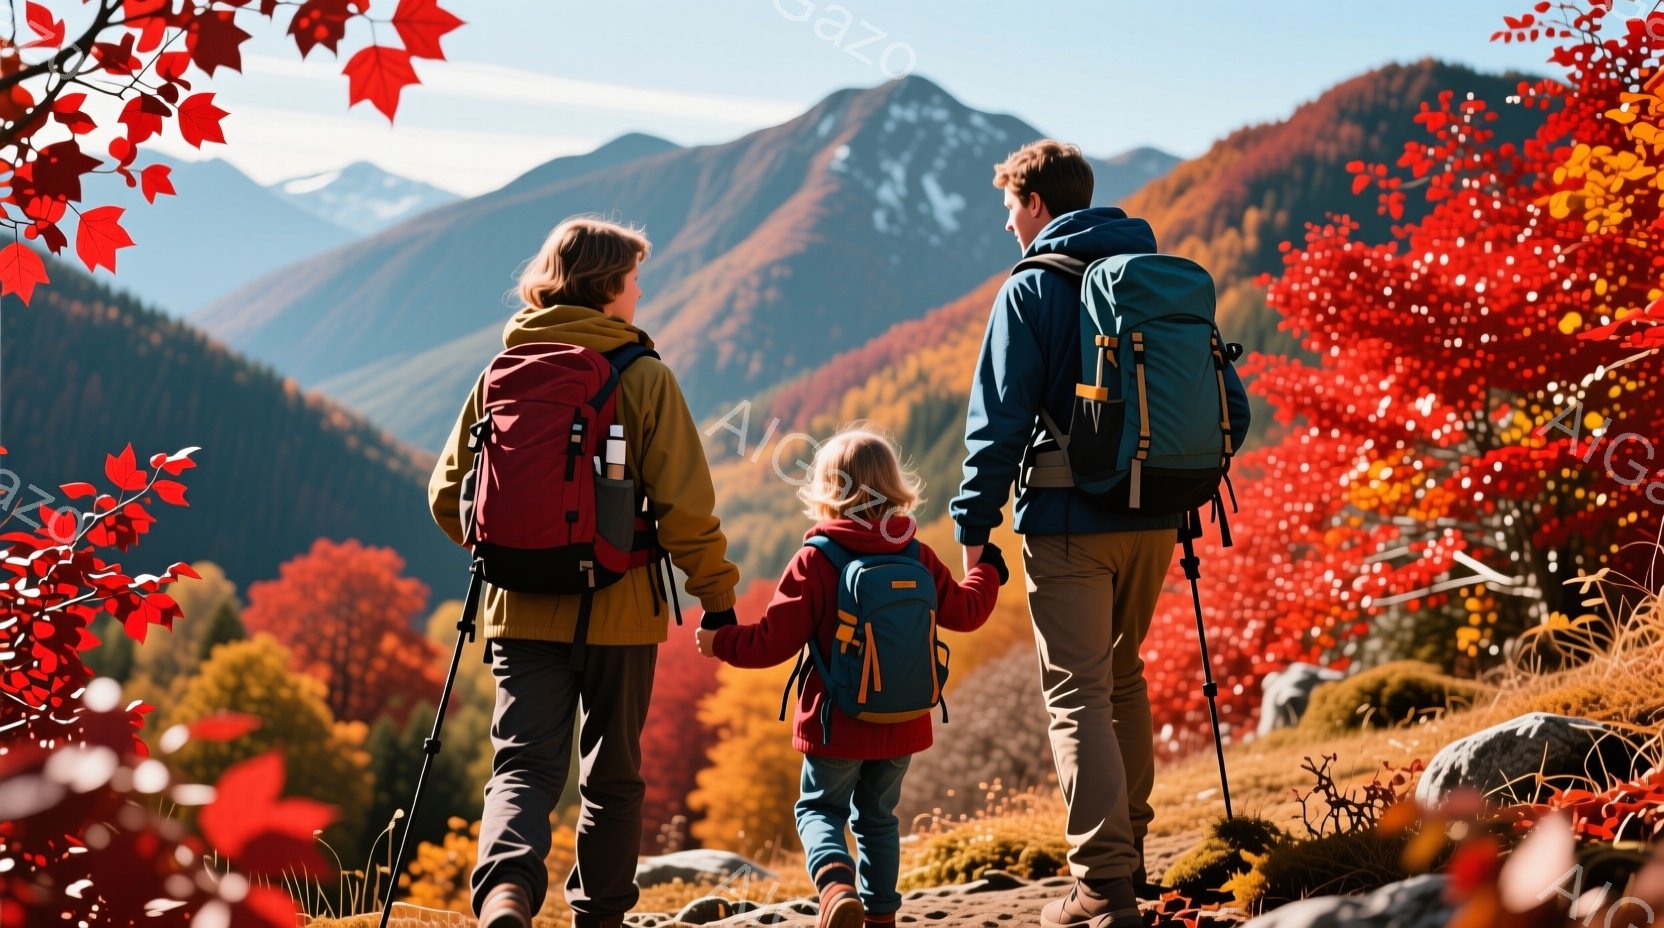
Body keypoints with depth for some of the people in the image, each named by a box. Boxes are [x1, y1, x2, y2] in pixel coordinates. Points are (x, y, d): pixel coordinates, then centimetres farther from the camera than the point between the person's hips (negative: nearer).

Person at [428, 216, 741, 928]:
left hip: (521, 610, 2)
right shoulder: (643, 376, -7)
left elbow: (447, 495, 8)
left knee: (524, 765, 0)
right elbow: (683, 503, -12)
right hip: (619, 609, -2)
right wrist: (717, 592, 0)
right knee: (612, 776, 14)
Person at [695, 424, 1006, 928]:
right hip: (901, 723, 4)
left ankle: (836, 884, -17)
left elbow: (775, 641, -15)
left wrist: (721, 641, 1)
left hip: (836, 724, -4)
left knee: (819, 807, 9)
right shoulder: (919, 557, -1)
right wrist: (986, 569, 31)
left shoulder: (814, 562, -14)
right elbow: (965, 611, 12)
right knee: (877, 816, 18)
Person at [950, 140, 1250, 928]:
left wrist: (974, 525, -7)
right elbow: (1230, 404, 9)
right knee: (1123, 677, 22)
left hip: (1068, 523, -6)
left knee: (1078, 694, -3)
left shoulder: (1031, 291, -7)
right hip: (1154, 521, 6)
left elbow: (1000, 420, -13)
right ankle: (1128, 851, 31)